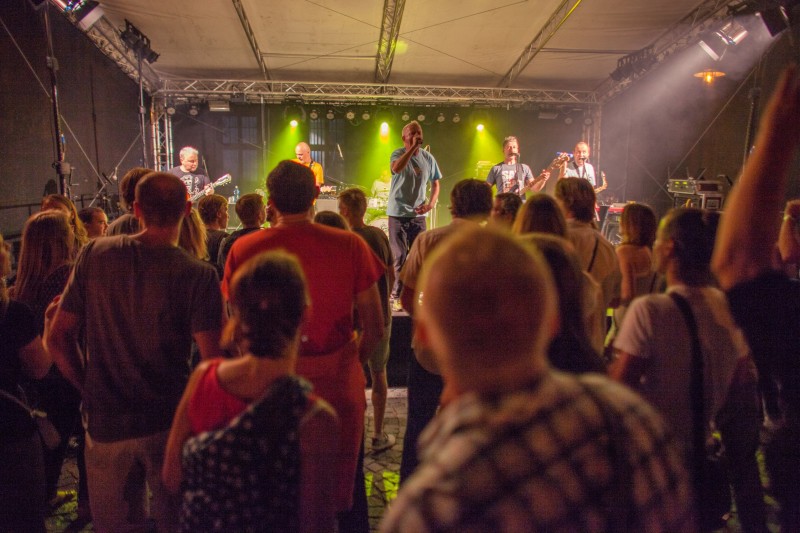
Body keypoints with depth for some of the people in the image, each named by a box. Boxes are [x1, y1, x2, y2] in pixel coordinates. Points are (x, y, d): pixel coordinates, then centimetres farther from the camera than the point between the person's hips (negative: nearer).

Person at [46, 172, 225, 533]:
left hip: (105, 424, 3)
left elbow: (58, 338, 0)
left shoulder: (94, 255, -6)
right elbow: (213, 361, -20)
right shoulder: (198, 275, -17)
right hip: (171, 423, -3)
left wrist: (91, 390, 10)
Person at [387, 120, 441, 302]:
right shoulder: (398, 153, -8)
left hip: (418, 214, 4)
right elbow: (396, 168, -32)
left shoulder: (428, 158, 4)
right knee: (399, 256, 1)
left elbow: (435, 184, 14)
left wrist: (431, 204, -2)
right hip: (398, 213, -3)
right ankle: (397, 293, 12)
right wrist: (413, 147, -29)